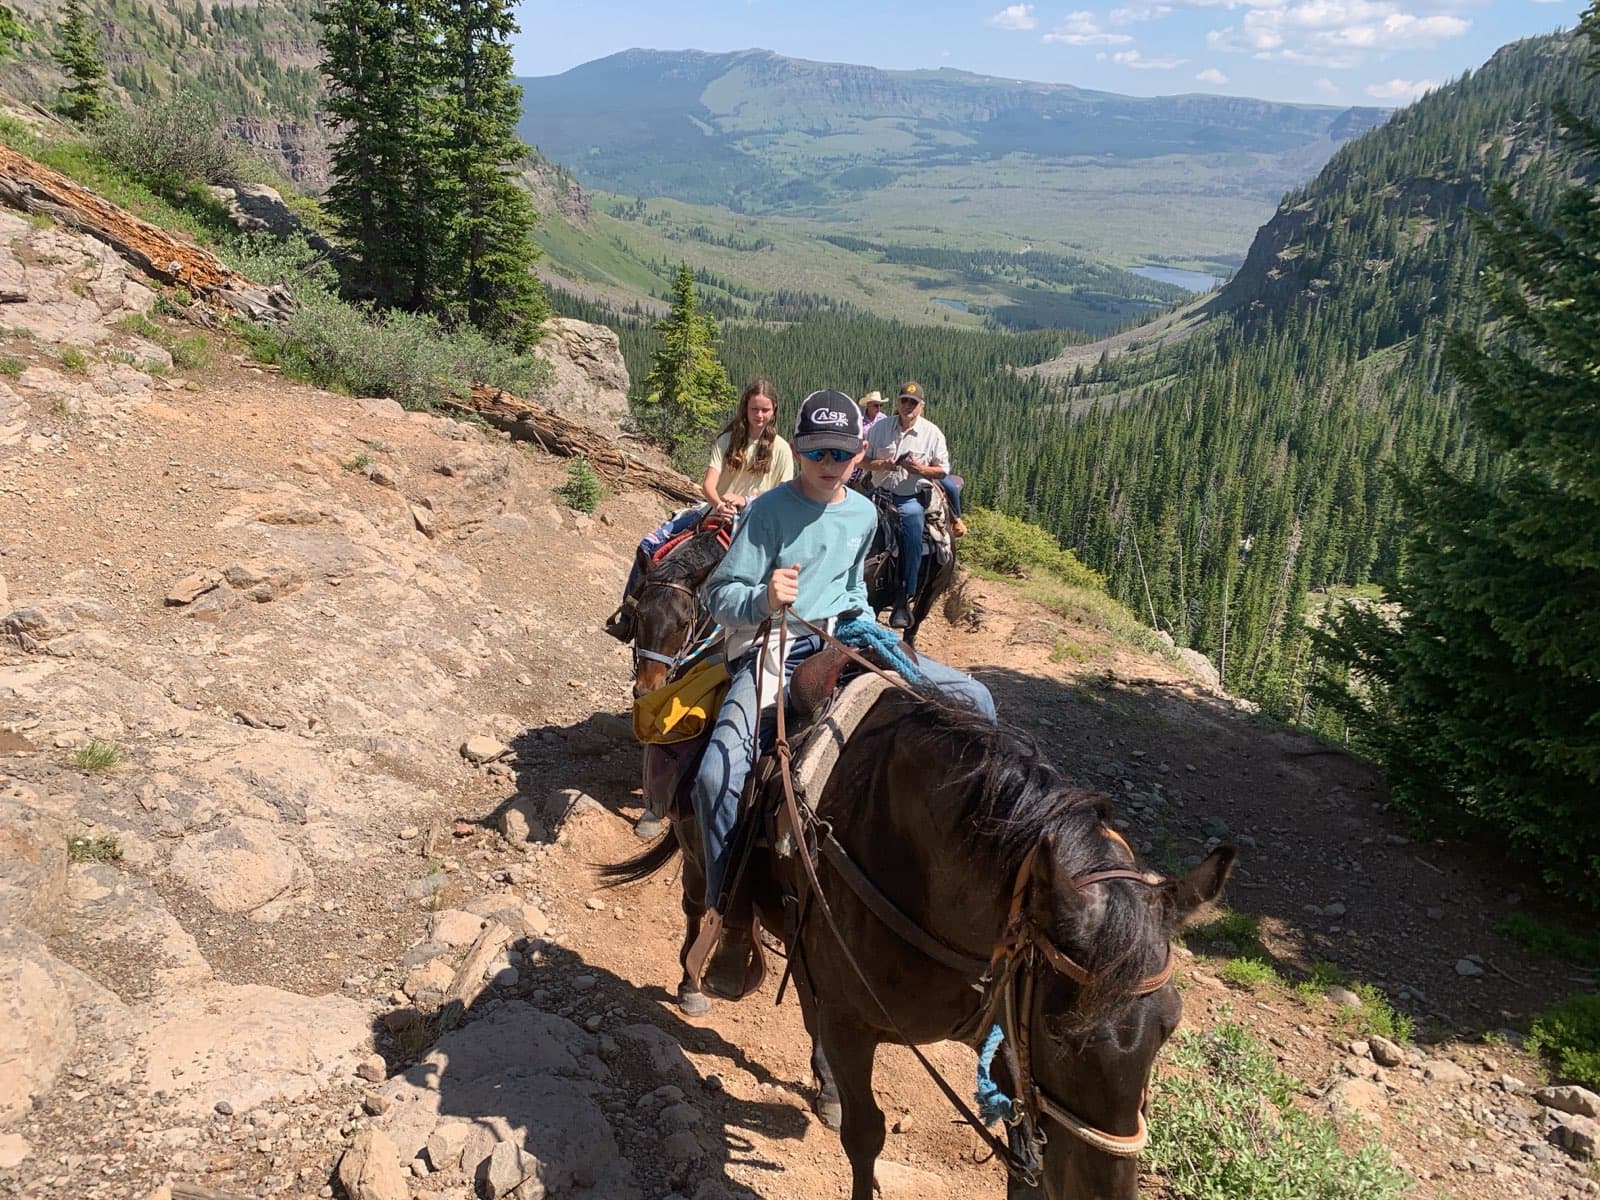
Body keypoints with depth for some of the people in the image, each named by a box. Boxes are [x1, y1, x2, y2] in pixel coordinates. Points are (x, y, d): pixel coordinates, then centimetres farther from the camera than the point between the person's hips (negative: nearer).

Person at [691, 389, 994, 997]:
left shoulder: (864, 513, 11)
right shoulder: (769, 510, -7)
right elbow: (720, 594, -9)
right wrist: (763, 598, -29)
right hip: (772, 651, -5)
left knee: (973, 699, -2)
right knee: (719, 775, -31)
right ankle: (734, 918, -13)